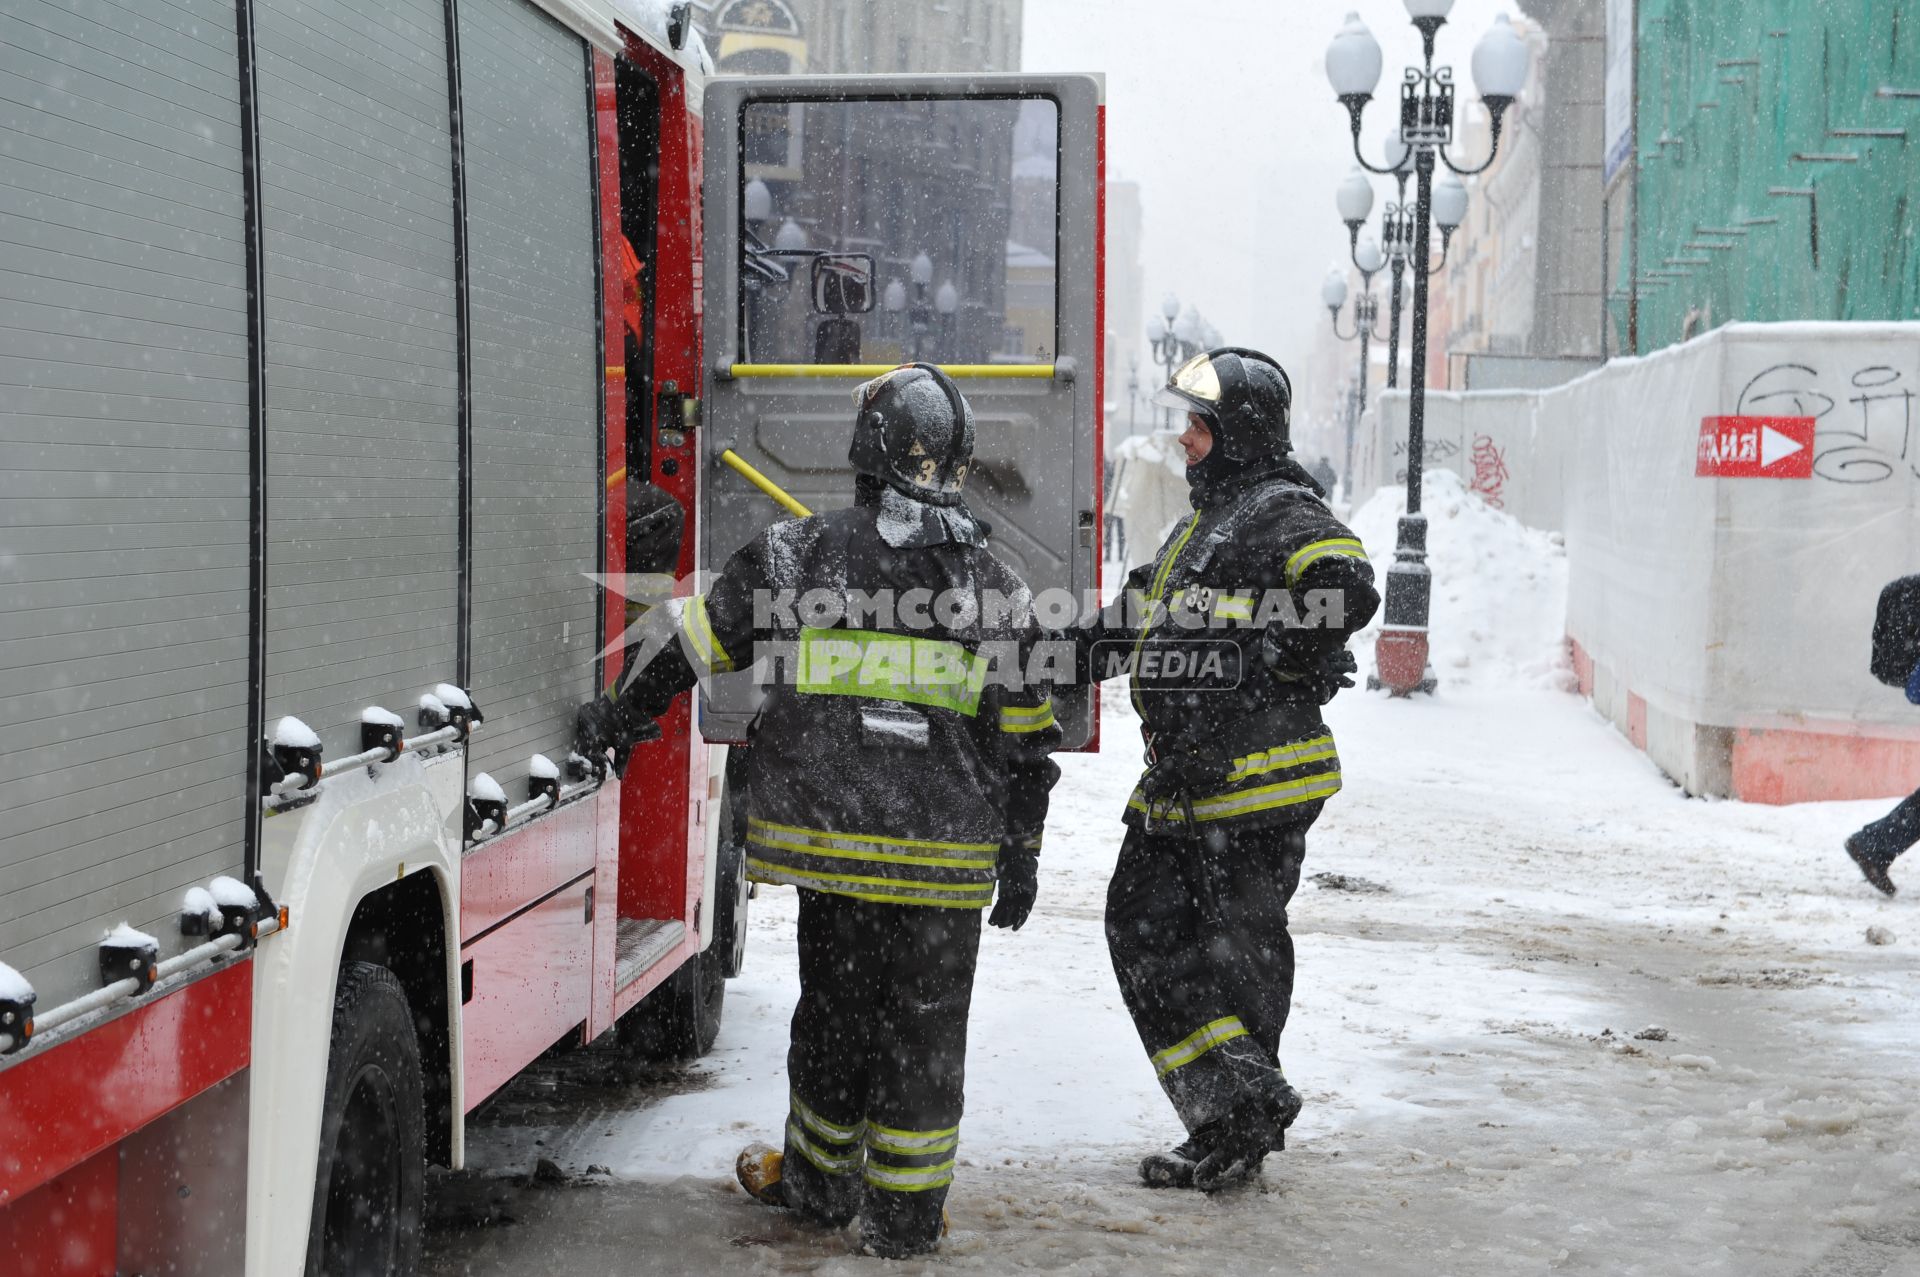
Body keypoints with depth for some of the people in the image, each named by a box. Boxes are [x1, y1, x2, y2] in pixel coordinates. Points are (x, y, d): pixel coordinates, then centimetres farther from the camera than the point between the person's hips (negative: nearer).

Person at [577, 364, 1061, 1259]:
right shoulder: (995, 587, 4)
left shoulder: (798, 553, -1)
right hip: (949, 852, 0)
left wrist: (622, 717, 16)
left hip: (831, 839, 0)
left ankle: (818, 1178, 29)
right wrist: (1020, 856, 14)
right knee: (925, 1024, 8)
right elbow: (1027, 742, 7)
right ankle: (903, 1211, 14)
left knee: (834, 1007, 15)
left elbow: (690, 638, 3)